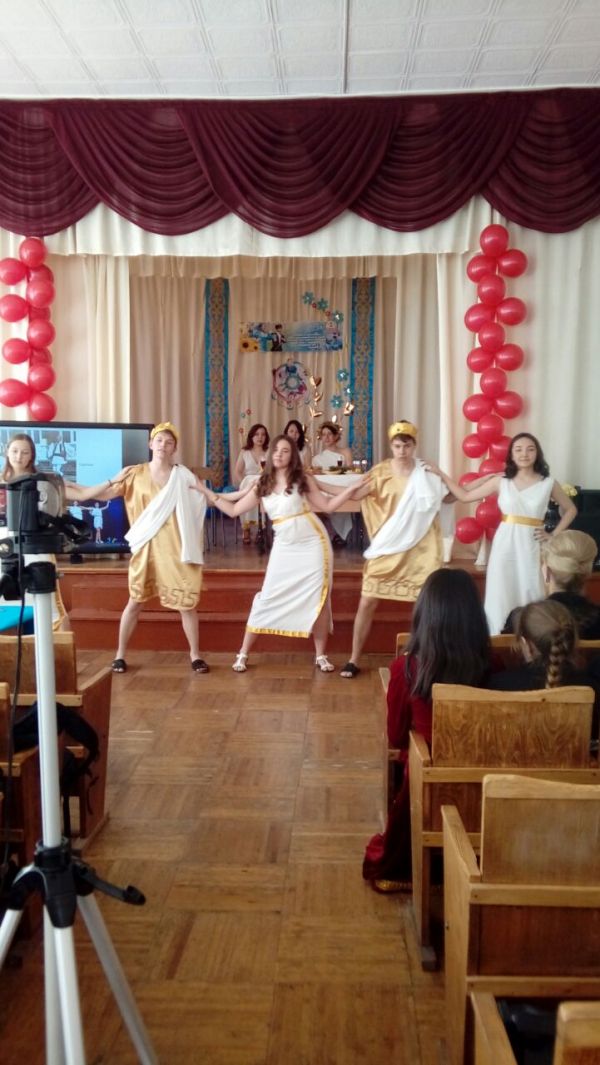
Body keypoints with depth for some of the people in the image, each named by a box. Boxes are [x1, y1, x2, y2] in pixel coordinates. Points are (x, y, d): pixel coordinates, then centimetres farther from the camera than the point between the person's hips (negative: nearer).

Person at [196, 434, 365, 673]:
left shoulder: (302, 478, 0)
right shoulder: (262, 484, 5)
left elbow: (327, 506, 0)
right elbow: (234, 510, 7)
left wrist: (351, 489, -11)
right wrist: (206, 492, 6)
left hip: (312, 543, -1)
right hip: (284, 546, 2)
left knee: (319, 598, 1)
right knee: (268, 597, 1)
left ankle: (320, 655, 15)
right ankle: (243, 654, 10)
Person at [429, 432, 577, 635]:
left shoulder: (548, 483, 3)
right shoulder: (501, 481, 3)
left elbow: (570, 509, 15)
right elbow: (465, 496, 6)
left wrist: (554, 535, 4)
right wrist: (440, 474, 4)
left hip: (531, 545, 0)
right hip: (505, 544, 1)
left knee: (529, 596, -1)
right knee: (502, 596, 2)